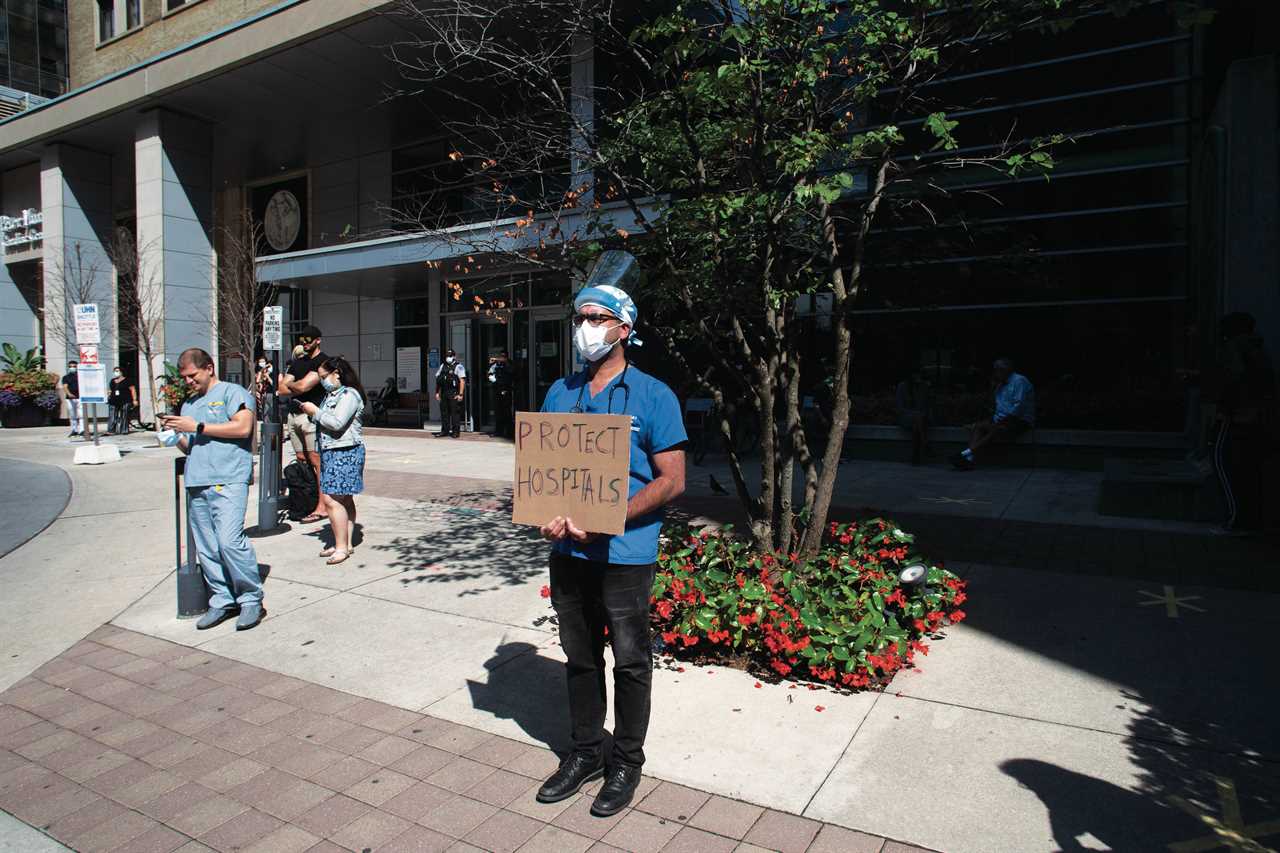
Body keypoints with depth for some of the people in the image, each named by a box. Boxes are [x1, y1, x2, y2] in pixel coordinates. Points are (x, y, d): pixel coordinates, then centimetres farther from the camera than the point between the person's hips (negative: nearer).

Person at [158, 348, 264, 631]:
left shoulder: (232, 392, 3)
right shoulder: (189, 404, 27)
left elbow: (243, 427, -13)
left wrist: (198, 427, -8)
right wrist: (175, 434, 9)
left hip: (228, 480, -8)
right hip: (196, 483, 8)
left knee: (229, 541, -17)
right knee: (207, 549, 5)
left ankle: (251, 599, -5)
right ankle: (223, 601, 13)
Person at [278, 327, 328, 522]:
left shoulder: (323, 361, -6)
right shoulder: (297, 362, 19)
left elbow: (303, 386, -15)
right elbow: (281, 390, 13)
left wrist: (285, 383, 3)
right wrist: (296, 387, -8)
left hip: (311, 416, -8)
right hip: (294, 414, 8)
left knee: (316, 461, -8)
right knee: (301, 460, 9)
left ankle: (321, 506, -6)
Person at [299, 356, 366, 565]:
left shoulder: (349, 395, -12)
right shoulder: (331, 394, 18)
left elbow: (337, 423, -21)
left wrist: (315, 412, -11)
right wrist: (312, 412, 9)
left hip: (345, 453, -10)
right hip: (331, 453, 10)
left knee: (332, 500, -13)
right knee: (343, 500, 12)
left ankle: (341, 547, -9)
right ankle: (344, 544, 17)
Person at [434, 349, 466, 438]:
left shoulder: (458, 366, -4)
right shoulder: (443, 366, 16)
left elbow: (462, 381, -11)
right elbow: (438, 380, 19)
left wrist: (460, 394, -18)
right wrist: (437, 392, 13)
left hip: (454, 394, -7)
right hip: (444, 393, 7)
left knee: (455, 413, -4)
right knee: (444, 412, 10)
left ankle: (456, 431, 1)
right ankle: (444, 430, 18)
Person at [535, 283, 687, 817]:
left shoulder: (653, 396, -6)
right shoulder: (560, 393, 9)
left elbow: (671, 481, -10)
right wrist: (548, 516, -7)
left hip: (625, 553, -5)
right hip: (568, 551, 5)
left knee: (630, 663, 9)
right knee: (580, 658, 18)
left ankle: (626, 763, 29)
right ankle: (585, 754, 36)